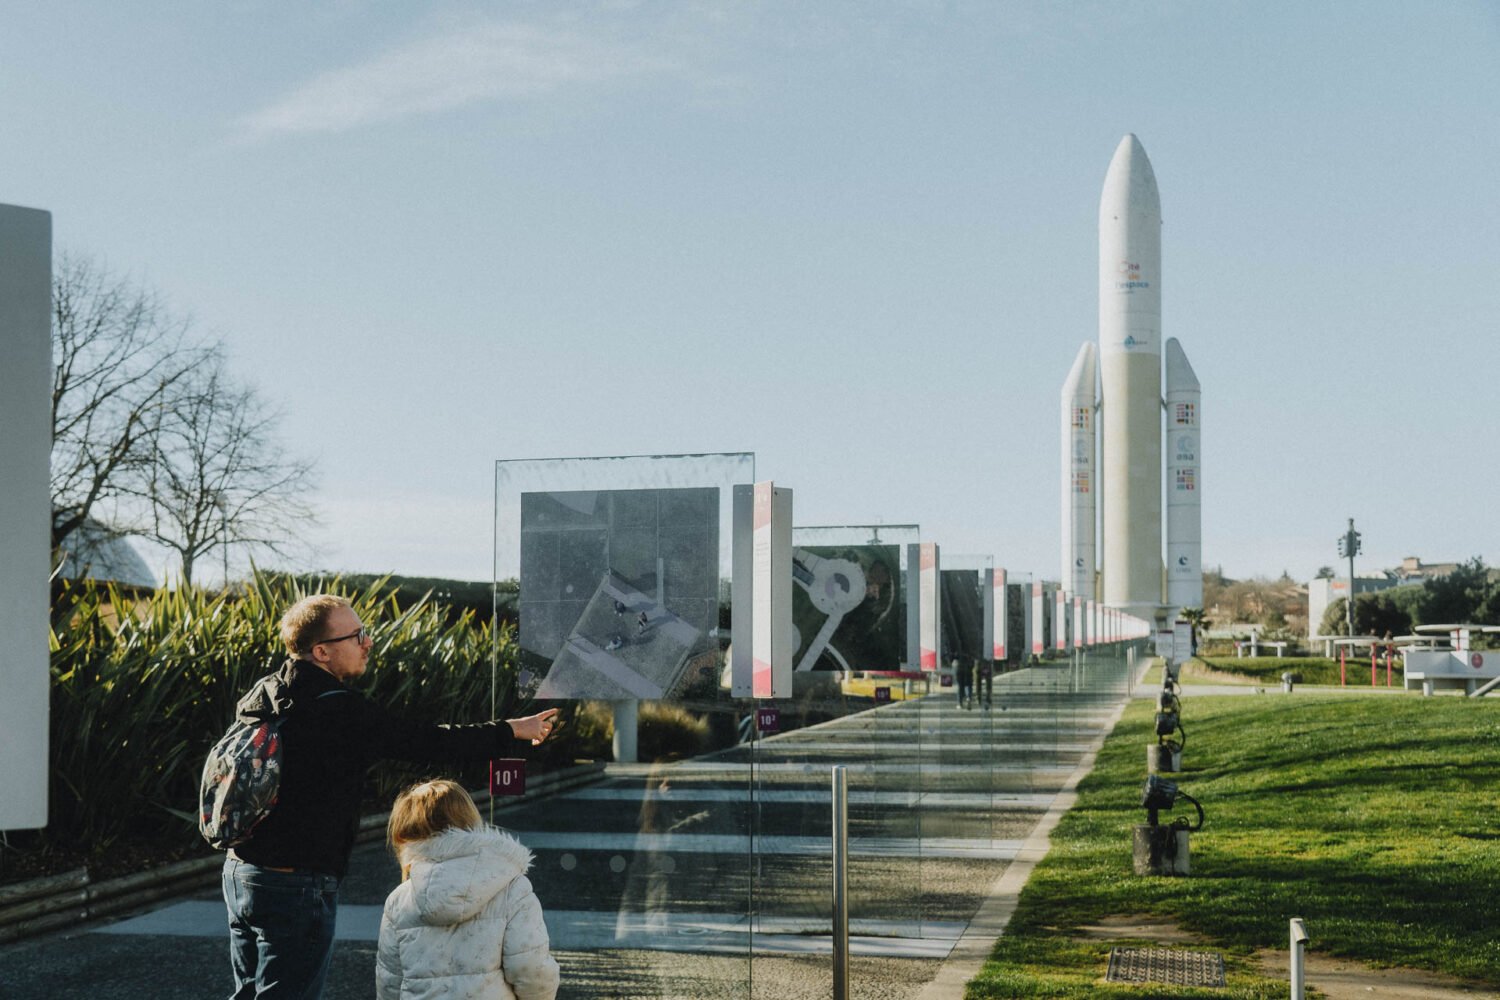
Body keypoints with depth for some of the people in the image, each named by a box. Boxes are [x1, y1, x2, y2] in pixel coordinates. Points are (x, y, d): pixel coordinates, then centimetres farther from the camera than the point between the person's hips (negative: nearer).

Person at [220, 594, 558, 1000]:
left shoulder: (260, 695, 6)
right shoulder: (342, 711, -18)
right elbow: (426, 742, -13)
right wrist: (514, 731, -2)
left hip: (239, 871, 9)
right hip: (297, 886, -8)